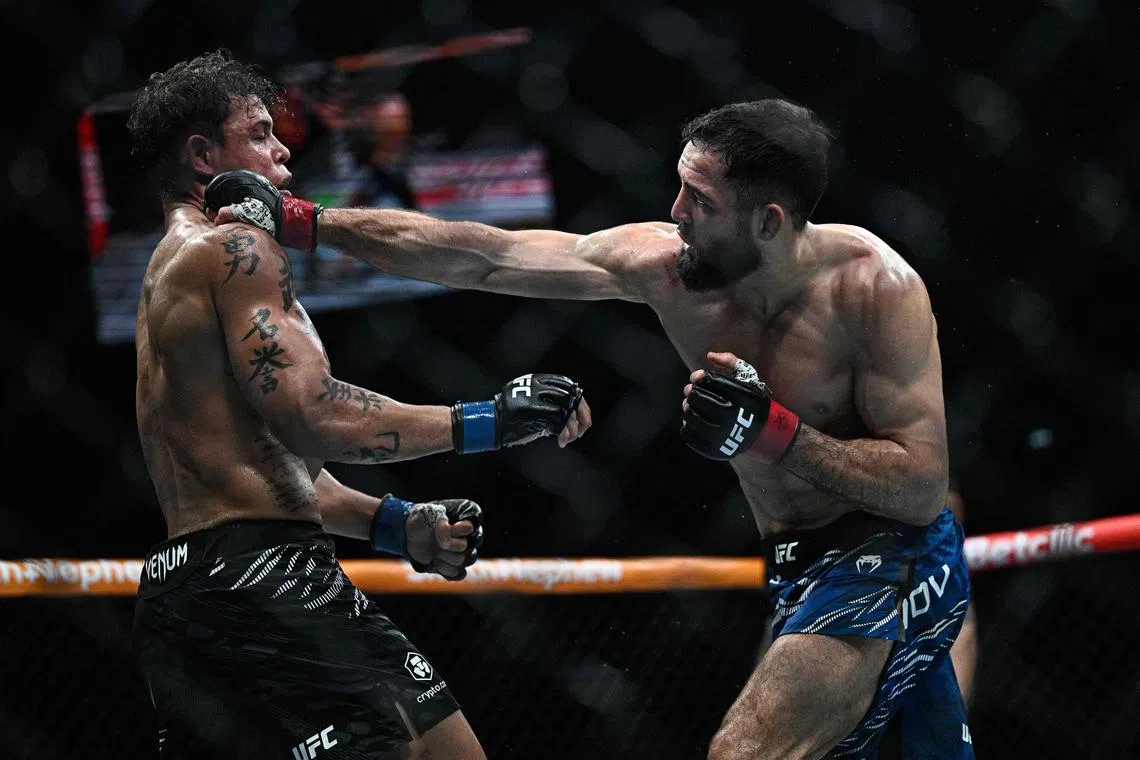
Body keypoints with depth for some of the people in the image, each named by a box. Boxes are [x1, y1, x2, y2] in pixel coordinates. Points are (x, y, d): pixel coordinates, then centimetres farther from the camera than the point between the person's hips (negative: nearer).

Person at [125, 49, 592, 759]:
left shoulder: (168, 268, 26)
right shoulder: (237, 250, -6)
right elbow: (314, 418, -18)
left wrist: (396, 523, 16)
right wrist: (490, 420, -17)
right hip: (260, 575, -10)